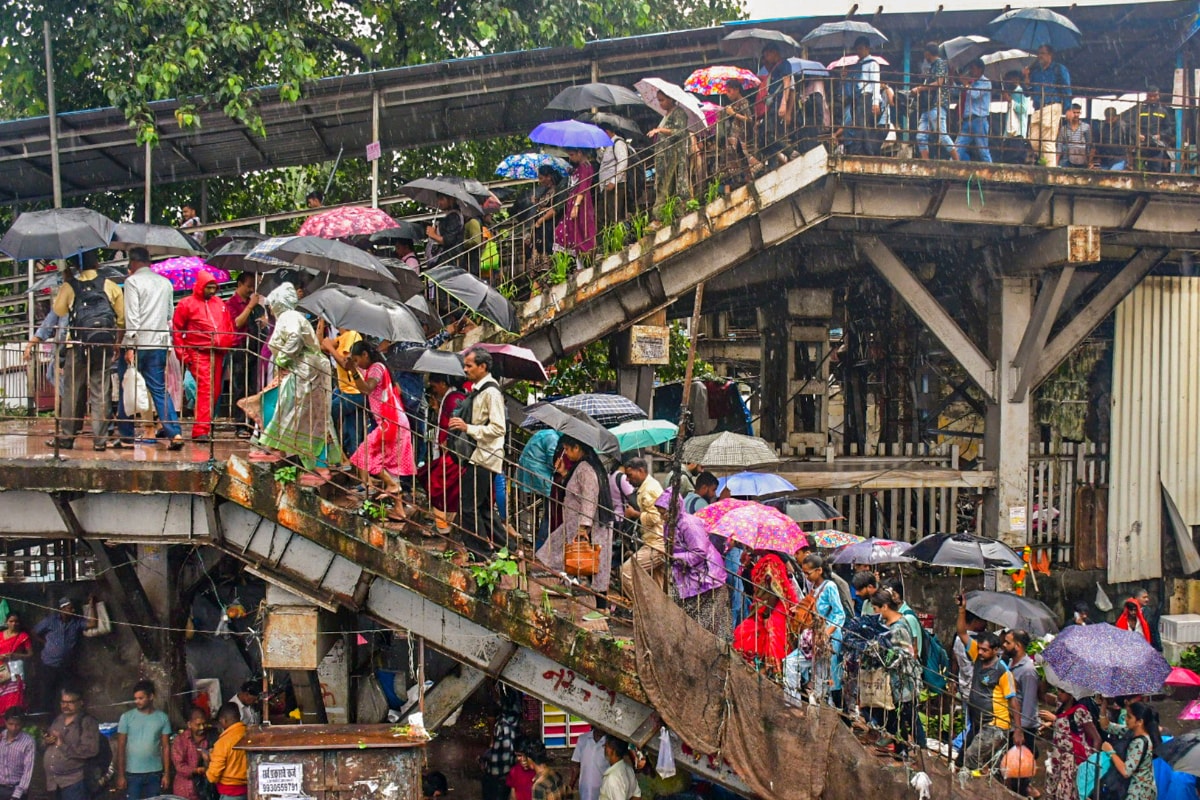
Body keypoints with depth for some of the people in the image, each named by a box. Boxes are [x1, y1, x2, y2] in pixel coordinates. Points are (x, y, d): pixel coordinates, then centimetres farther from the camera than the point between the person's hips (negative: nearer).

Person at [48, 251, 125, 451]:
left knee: (73, 392, 6)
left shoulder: (70, 286, 1)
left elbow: (59, 310, 17)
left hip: (78, 346, -1)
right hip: (104, 345, 1)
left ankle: (67, 437, 7)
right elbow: (122, 316, 4)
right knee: (100, 392, 3)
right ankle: (100, 438, 0)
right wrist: (119, 340, 19)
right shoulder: (111, 286, 2)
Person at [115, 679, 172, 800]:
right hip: (132, 773, -2)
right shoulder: (127, 717, -2)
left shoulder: (162, 718, 2)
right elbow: (121, 748, -1)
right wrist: (120, 774, -6)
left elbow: (166, 747, 4)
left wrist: (167, 773, 0)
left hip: (155, 773, 2)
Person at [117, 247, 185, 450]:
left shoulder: (133, 282, -6)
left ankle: (126, 437, 8)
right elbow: (170, 314, 17)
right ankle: (175, 433, -5)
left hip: (138, 343, -5)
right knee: (159, 390, 8)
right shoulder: (165, 283, 12)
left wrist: (130, 346, -15)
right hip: (160, 344, 5)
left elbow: (132, 316, -14)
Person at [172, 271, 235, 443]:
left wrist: (228, 344, 6)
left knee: (215, 390, 9)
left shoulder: (219, 303, 14)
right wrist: (183, 354, -4)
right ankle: (200, 431, -18)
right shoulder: (187, 304, 0)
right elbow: (177, 330, 1)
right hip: (199, 353, -6)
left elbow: (229, 326, 20)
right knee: (205, 389, -16)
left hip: (217, 353, 6)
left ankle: (207, 424, 22)